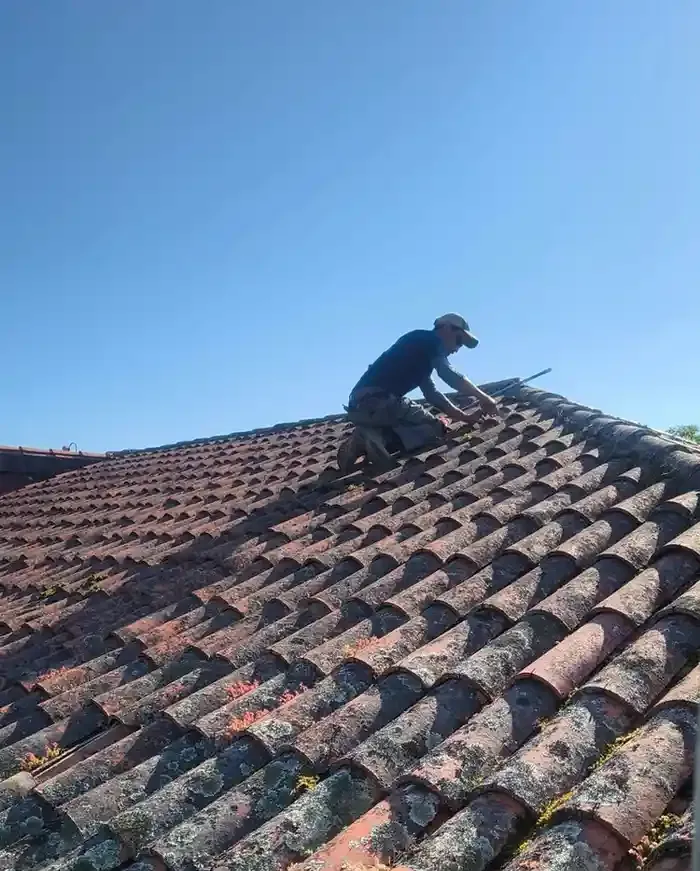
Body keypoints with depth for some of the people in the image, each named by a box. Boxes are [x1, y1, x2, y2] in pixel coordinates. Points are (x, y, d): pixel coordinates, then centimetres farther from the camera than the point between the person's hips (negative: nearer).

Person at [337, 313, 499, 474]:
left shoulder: (424, 352, 30)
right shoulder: (427, 339, 3)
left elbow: (432, 393, 29)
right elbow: (449, 374, -9)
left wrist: (465, 416, 22)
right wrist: (482, 397, 0)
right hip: (378, 401, -9)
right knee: (436, 430, 0)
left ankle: (368, 440, 2)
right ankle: (377, 438, -18)